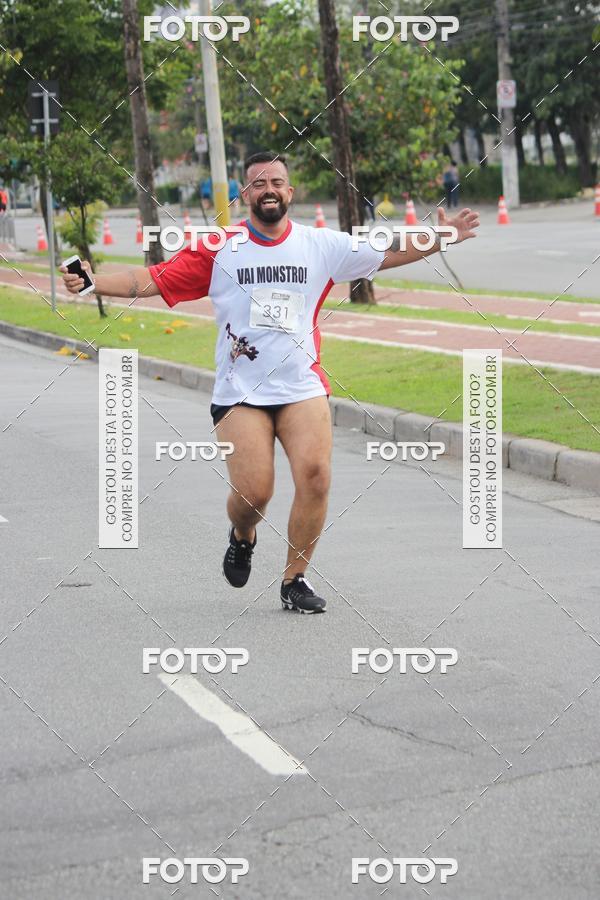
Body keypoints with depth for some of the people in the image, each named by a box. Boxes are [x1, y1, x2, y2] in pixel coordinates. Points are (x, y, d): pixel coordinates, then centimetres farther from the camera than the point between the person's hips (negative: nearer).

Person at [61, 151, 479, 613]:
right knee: (253, 492, -13)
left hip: (303, 388, 1)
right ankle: (242, 537, 26)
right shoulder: (218, 249, 2)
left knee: (315, 476, -17)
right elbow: (151, 280, -1)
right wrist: (89, 281, -13)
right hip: (240, 393, -1)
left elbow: (389, 254, 13)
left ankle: (295, 579, 2)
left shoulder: (322, 245, 7)